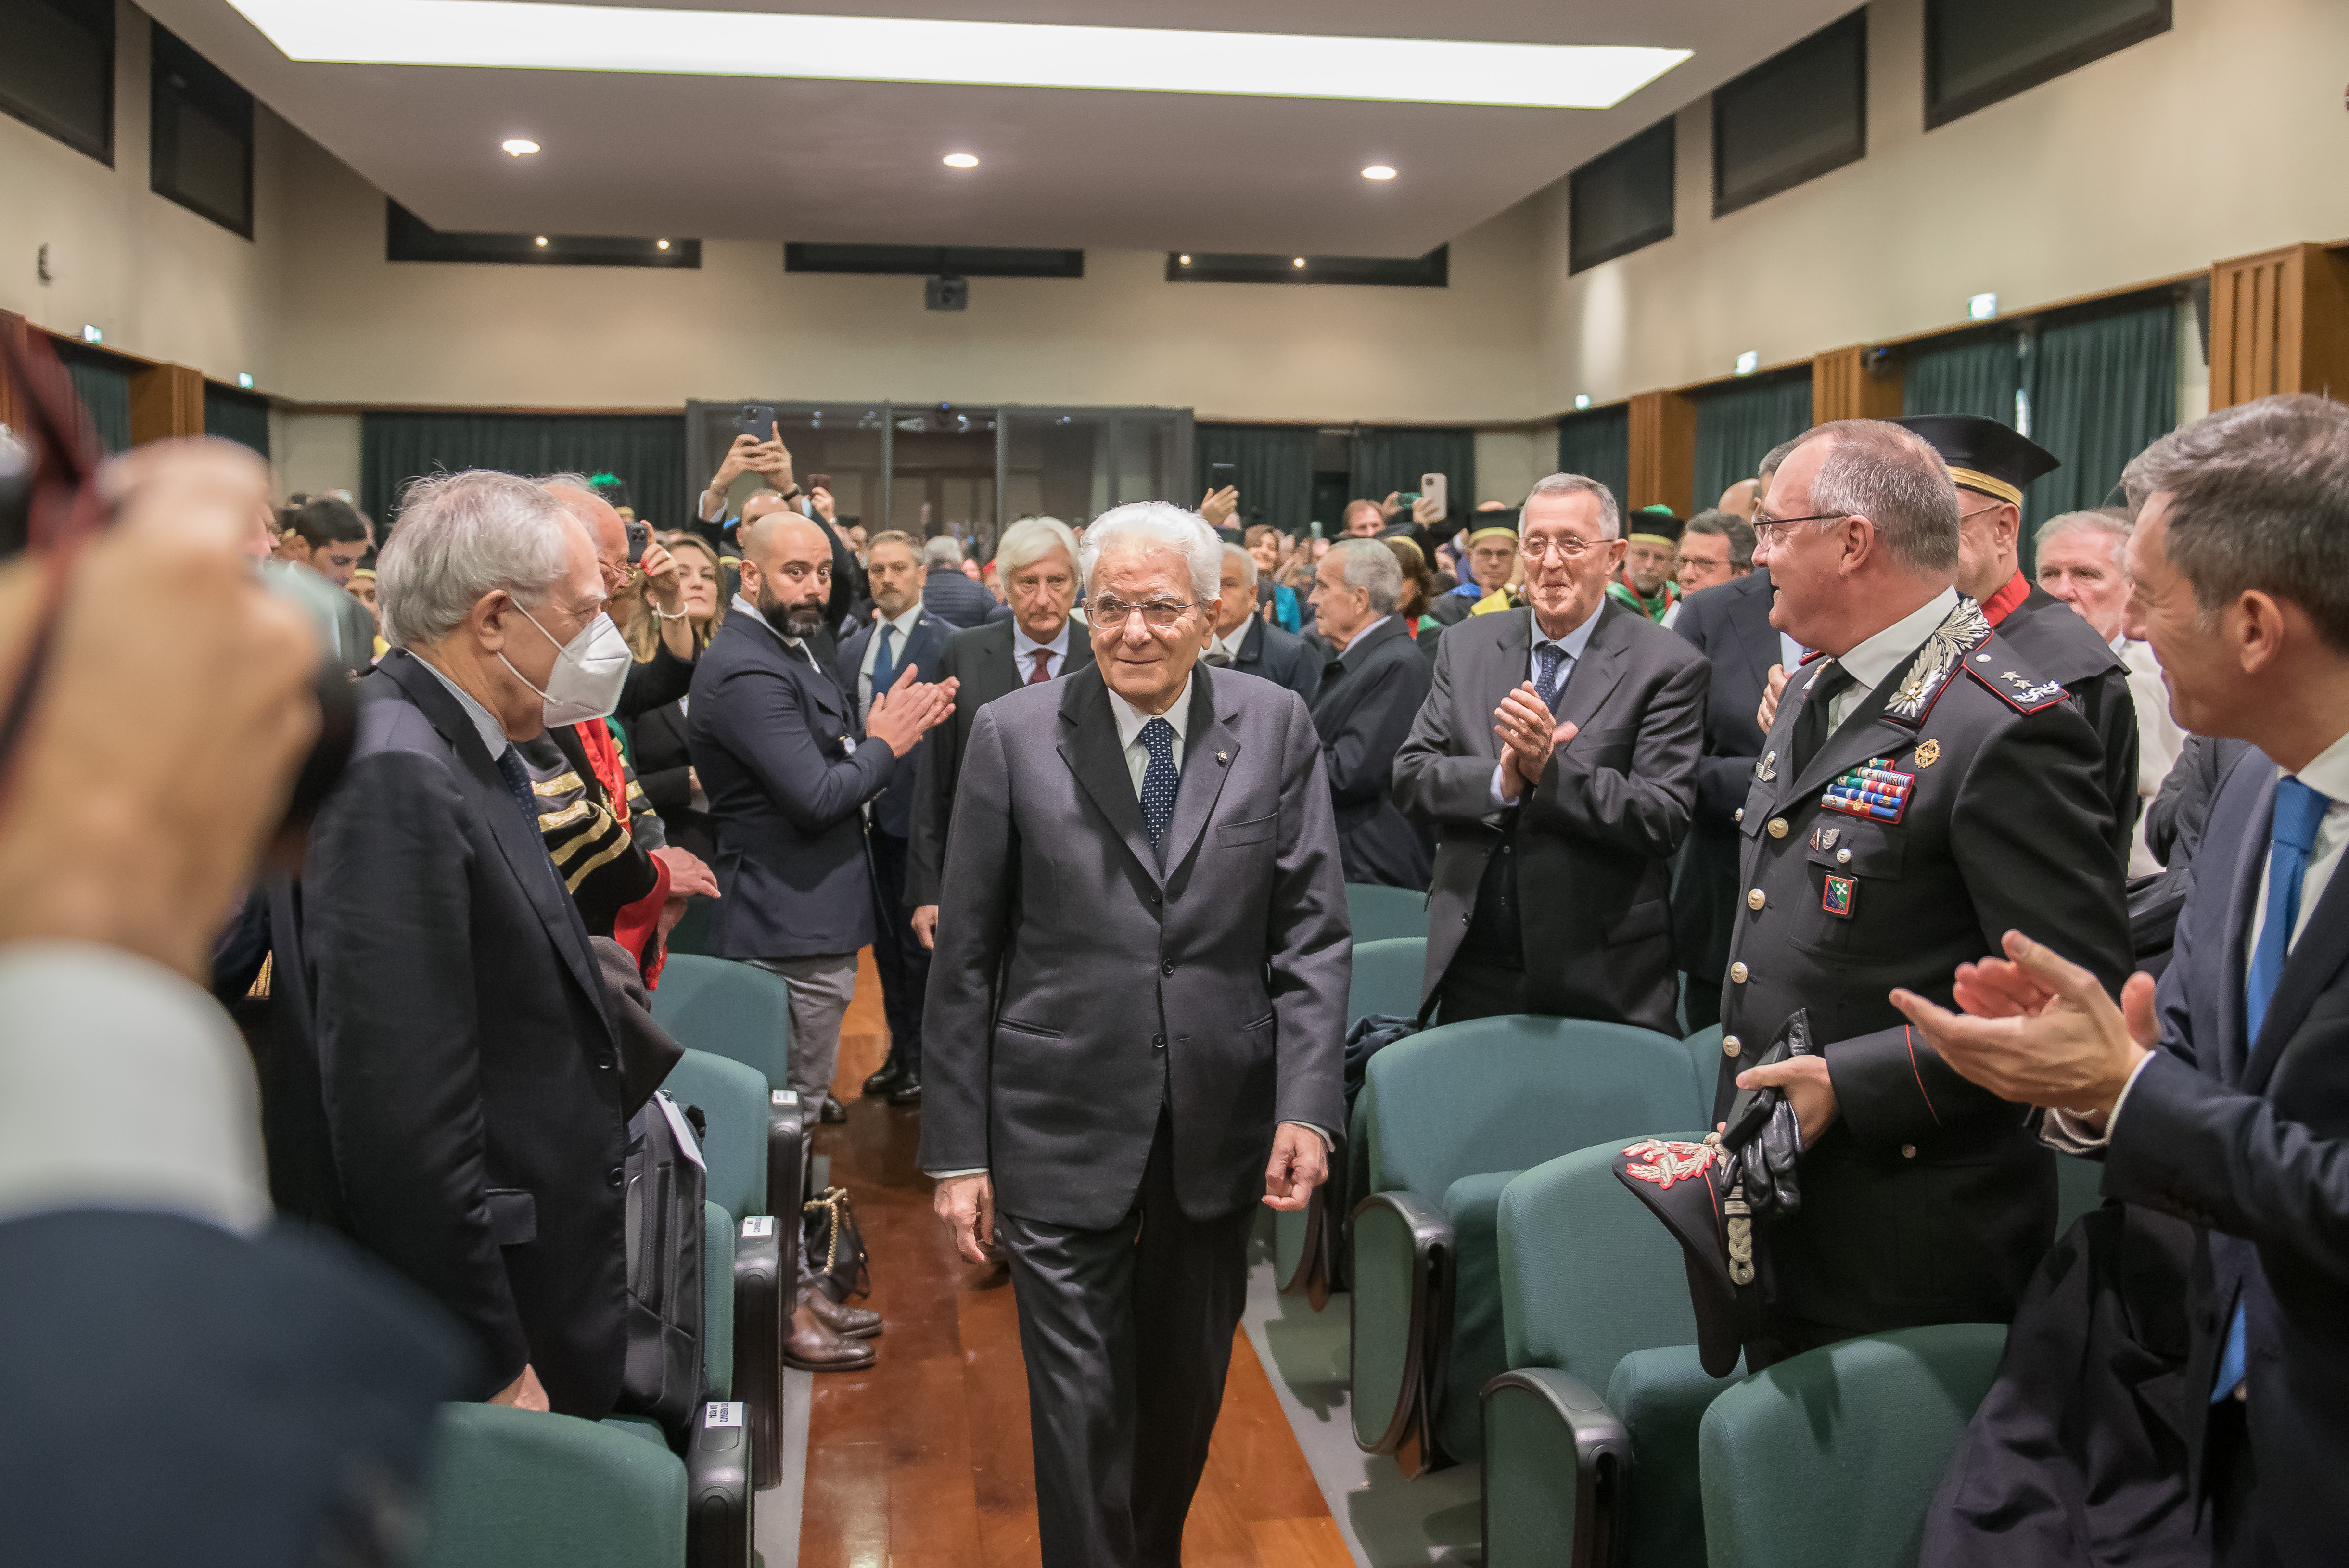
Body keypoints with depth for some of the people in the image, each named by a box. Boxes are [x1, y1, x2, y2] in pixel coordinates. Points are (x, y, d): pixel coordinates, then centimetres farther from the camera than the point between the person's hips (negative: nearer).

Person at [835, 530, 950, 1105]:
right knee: (885, 939, 14)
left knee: (919, 939, 2)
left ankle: (923, 1060, 15)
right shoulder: (853, 649, 12)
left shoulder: (949, 644, -8)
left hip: (920, 813, -6)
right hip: (869, 813, 6)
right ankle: (898, 1052, 27)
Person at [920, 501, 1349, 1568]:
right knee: (1081, 1409, 4)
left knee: (1187, 1397, 19)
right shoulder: (1013, 736, -5)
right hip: (1064, 1127, -2)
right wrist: (957, 1152, -3)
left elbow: (1312, 931, -1)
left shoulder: (1276, 727, -1)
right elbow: (966, 960, -3)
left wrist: (1308, 1107, -11)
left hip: (1221, 1122, 2)